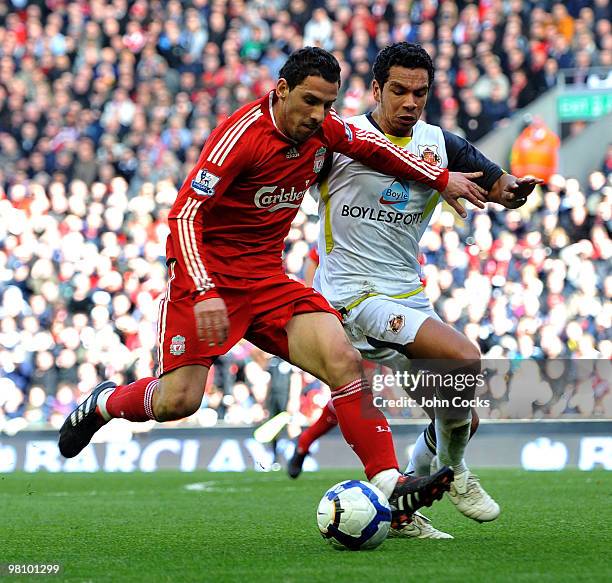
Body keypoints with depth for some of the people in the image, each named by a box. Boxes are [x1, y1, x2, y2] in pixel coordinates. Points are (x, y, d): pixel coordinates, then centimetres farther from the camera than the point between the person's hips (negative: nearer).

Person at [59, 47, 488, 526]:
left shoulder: (322, 129, 1)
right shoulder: (242, 135, -20)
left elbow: (371, 147, 24)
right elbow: (185, 215, -23)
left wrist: (442, 179, 26)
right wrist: (204, 293, -34)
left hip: (267, 280, 6)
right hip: (208, 274, -6)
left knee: (343, 360, -16)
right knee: (178, 401, -13)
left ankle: (389, 484, -19)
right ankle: (104, 404, 20)